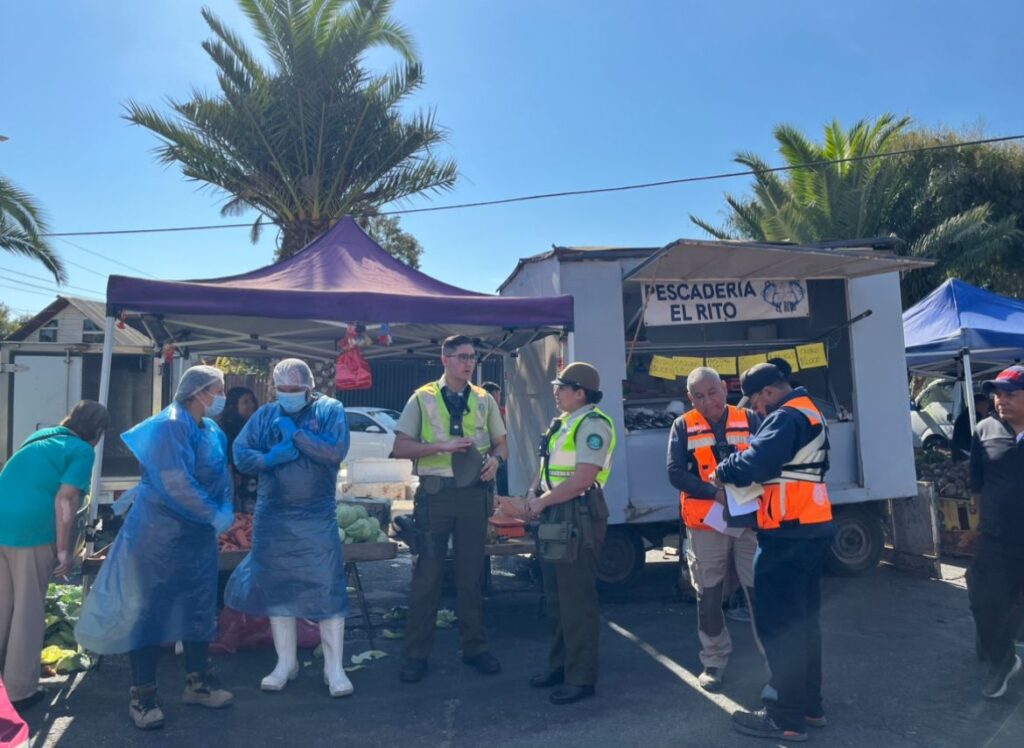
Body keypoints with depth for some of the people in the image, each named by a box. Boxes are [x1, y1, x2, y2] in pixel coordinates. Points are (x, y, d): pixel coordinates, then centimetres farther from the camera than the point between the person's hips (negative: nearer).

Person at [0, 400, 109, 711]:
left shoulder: (39, 436, 22)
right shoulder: (83, 450, -2)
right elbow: (64, 501, -11)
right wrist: (64, 550, -9)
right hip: (31, 530, -7)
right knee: (28, 611, 5)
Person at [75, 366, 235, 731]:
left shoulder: (213, 431, 7)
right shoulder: (169, 427, -20)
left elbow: (222, 475, 11)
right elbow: (177, 485, -27)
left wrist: (226, 508, -7)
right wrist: (214, 516, -20)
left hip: (198, 535, 9)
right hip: (158, 535, -8)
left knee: (200, 607, 14)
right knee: (148, 608, 2)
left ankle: (197, 682, 28)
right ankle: (142, 695, 15)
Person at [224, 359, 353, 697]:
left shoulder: (330, 410, -3)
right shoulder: (265, 414, 7)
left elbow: (336, 452, -18)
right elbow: (240, 454, 0)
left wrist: (294, 432, -15)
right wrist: (272, 457, -18)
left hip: (317, 517, -3)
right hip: (272, 517, 4)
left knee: (328, 588, -4)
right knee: (277, 587, 10)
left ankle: (334, 667, 8)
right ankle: (286, 662, 26)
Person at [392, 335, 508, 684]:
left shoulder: (484, 400, 9)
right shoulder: (423, 398, 0)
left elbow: (501, 444, 16)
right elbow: (400, 448, -4)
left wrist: (495, 459, -8)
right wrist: (443, 446, -16)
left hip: (474, 493, 3)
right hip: (435, 492, -2)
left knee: (471, 574, 11)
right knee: (427, 574, 3)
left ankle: (474, 647, 25)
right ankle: (416, 654, 15)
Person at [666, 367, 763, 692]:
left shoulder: (749, 420, 4)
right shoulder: (683, 427, 1)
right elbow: (675, 472, -6)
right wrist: (715, 492, -20)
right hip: (705, 525, 0)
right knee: (709, 596, 9)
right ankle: (714, 661, 24)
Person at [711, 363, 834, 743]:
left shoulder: (787, 417, -16)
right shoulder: (809, 413, 18)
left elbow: (757, 462, -28)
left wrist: (723, 472, -10)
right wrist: (738, 471, 5)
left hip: (789, 533, -11)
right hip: (812, 527, 11)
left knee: (777, 622, -3)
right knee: (803, 620, 17)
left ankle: (787, 718, 5)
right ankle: (809, 705, 27)